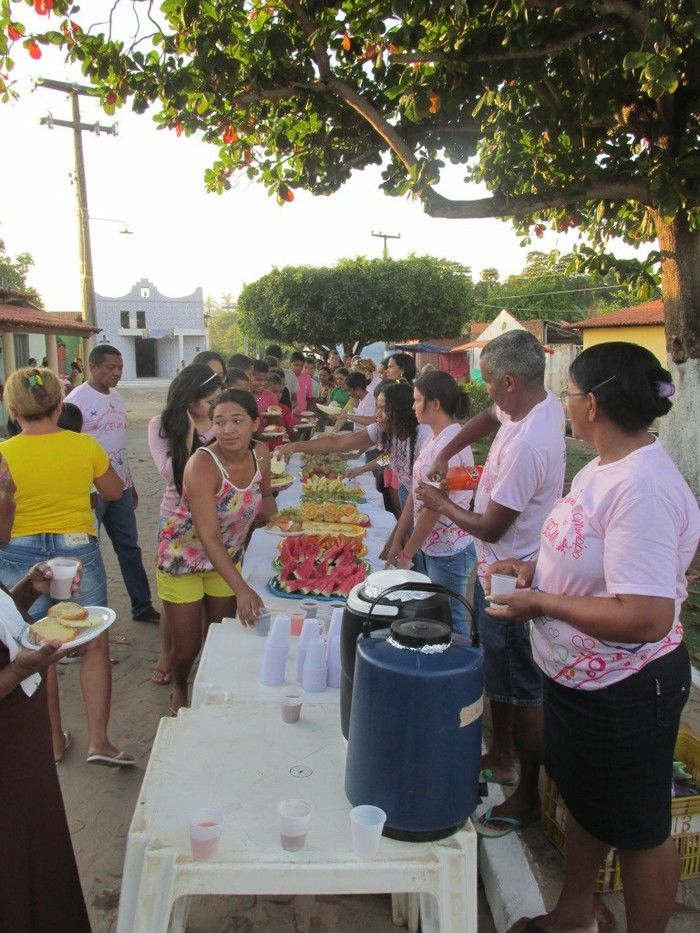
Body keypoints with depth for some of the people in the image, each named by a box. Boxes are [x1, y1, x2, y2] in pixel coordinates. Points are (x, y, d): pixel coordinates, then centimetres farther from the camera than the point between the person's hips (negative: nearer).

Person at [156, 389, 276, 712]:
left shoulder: (260, 454, -14)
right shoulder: (202, 465, -31)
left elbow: (265, 497, 9)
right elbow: (209, 537, -36)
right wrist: (241, 589, -43)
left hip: (227, 556, 5)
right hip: (183, 556, -5)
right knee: (187, 648, 5)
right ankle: (180, 688, 40)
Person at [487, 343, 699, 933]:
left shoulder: (642, 488, -29)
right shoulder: (603, 468, 2)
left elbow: (646, 618, -34)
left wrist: (540, 603, -25)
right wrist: (534, 569, -2)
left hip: (626, 691, -10)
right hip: (578, 677, 10)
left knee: (639, 829, 14)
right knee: (584, 799, 28)